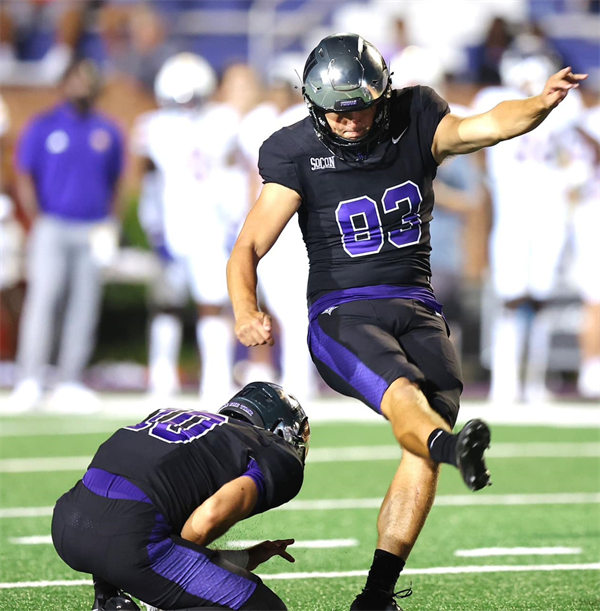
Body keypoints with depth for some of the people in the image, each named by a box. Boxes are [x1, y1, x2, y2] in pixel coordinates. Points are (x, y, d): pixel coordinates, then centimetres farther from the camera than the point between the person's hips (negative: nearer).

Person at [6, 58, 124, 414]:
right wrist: (39, 219, -8)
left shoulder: (108, 132, 10)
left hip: (94, 232, 3)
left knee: (84, 308, 2)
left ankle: (70, 384, 6)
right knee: (43, 300, -12)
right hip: (53, 227, -3)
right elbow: (25, 178, 2)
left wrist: (111, 223, 5)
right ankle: (30, 382, -11)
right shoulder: (44, 127, 3)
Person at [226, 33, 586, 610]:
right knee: (402, 392, -35)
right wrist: (245, 313, -27)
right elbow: (247, 249, -6)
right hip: (342, 314, -3)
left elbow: (483, 126, -13)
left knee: (423, 449, -16)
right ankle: (453, 448, -67)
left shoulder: (414, 122, 5)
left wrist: (541, 103, -35)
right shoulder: (299, 156, -2)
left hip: (416, 310, 3)